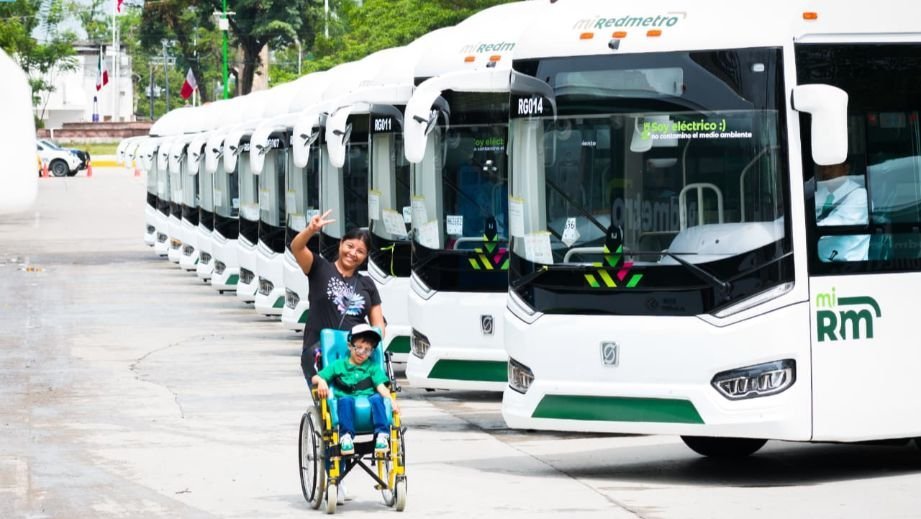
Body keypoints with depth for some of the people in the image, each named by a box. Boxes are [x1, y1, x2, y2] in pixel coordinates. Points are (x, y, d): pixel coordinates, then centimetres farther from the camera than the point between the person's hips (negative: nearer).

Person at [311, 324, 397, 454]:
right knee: (345, 399, -35)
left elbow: (381, 386, 4)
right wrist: (321, 381, -13)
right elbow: (315, 378, 12)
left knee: (377, 398, -32)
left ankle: (382, 435, -36)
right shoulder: (338, 365, 19)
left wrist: (390, 400, -16)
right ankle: (346, 436, -38)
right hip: (348, 406, -1)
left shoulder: (373, 368, 21)